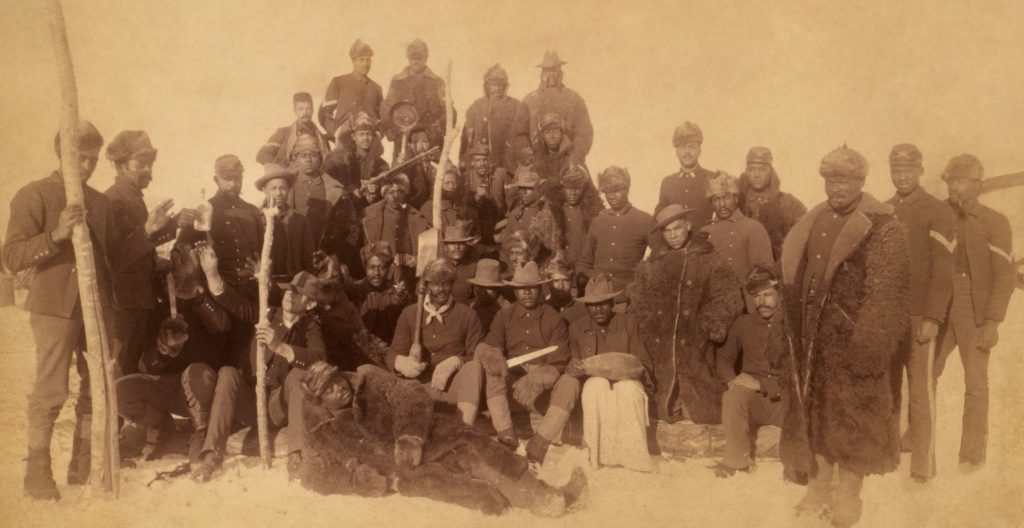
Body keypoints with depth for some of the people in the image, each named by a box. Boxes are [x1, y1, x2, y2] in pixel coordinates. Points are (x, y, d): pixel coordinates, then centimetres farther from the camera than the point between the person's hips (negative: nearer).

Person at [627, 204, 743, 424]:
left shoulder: (711, 261, 8)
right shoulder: (651, 266, 17)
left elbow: (728, 300, 0)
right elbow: (636, 303, 14)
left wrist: (710, 327, -11)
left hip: (696, 352, -3)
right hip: (660, 352, 3)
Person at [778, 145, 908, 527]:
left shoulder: (882, 228, -9)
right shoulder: (813, 223, 10)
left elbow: (885, 293, -14)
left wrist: (867, 343, -19)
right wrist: (799, 331, 9)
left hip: (855, 341, -6)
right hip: (815, 339, 6)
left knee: (852, 417, 2)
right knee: (815, 411, 12)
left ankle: (847, 496, 15)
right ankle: (819, 487, 25)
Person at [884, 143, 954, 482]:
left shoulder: (937, 212, -4)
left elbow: (943, 271, -8)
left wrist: (933, 319, -14)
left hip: (919, 317, -5)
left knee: (921, 390, 0)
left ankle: (923, 465, 8)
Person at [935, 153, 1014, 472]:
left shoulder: (995, 223, -4)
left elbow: (1004, 276, -7)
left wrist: (993, 322, -14)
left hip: (976, 316, -2)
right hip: (940, 312, 3)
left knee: (975, 384, 5)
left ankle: (973, 452, 16)